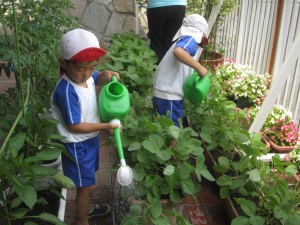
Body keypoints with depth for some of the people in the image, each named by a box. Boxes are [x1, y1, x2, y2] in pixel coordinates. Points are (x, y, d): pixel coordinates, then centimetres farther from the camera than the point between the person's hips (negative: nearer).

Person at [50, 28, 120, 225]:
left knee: (88, 183, 28)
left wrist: (108, 75, -8)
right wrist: (105, 126, -19)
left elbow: (99, 77, 16)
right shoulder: (66, 91, -32)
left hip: (90, 138, 8)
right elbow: (74, 127, -26)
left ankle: (87, 207, 52)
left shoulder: (87, 74, -9)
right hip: (76, 145, -8)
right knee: (87, 186, 7)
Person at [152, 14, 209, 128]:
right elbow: (178, 51, -30)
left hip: (165, 93, 10)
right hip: (169, 95, -10)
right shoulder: (191, 39, -6)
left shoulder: (183, 40, 22)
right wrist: (199, 67, -26)